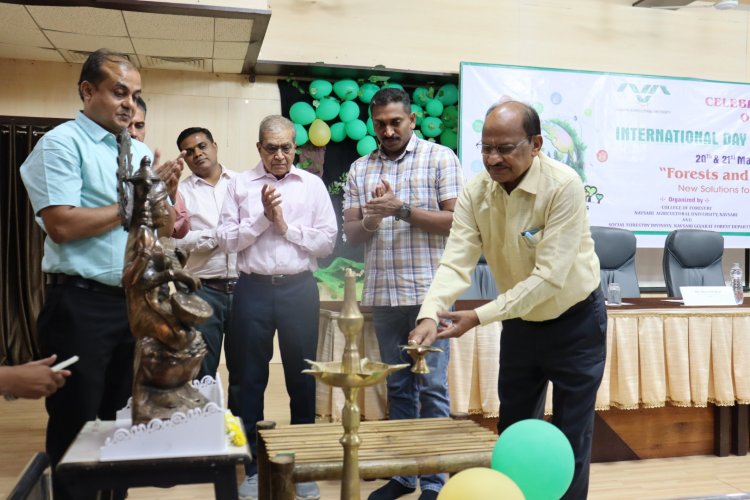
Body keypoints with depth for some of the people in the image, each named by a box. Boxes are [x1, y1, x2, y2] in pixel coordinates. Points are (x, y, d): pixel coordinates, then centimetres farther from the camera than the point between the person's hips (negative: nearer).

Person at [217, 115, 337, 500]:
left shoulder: (313, 185, 5)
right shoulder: (240, 184, 4)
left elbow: (328, 241, 0)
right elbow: (225, 240, -2)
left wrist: (287, 225, -8)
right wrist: (262, 217, -11)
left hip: (299, 288, 0)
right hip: (253, 289, 0)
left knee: (301, 377, 8)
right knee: (251, 378, 7)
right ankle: (253, 466, 22)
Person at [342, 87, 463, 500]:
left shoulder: (439, 158, 0)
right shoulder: (359, 170, 11)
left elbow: (456, 220, -7)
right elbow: (350, 233, 9)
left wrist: (401, 209, -15)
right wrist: (369, 221, -13)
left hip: (429, 292, -4)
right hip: (383, 294, 4)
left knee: (432, 387, 1)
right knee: (397, 387, 12)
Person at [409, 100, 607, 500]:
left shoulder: (563, 186, -26)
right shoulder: (475, 192, -12)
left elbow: (549, 276, -30)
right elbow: (456, 263, -18)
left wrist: (479, 317, -33)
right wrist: (430, 315, -37)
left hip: (574, 321, -5)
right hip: (519, 323, 5)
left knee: (569, 440, 5)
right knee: (512, 433, 16)